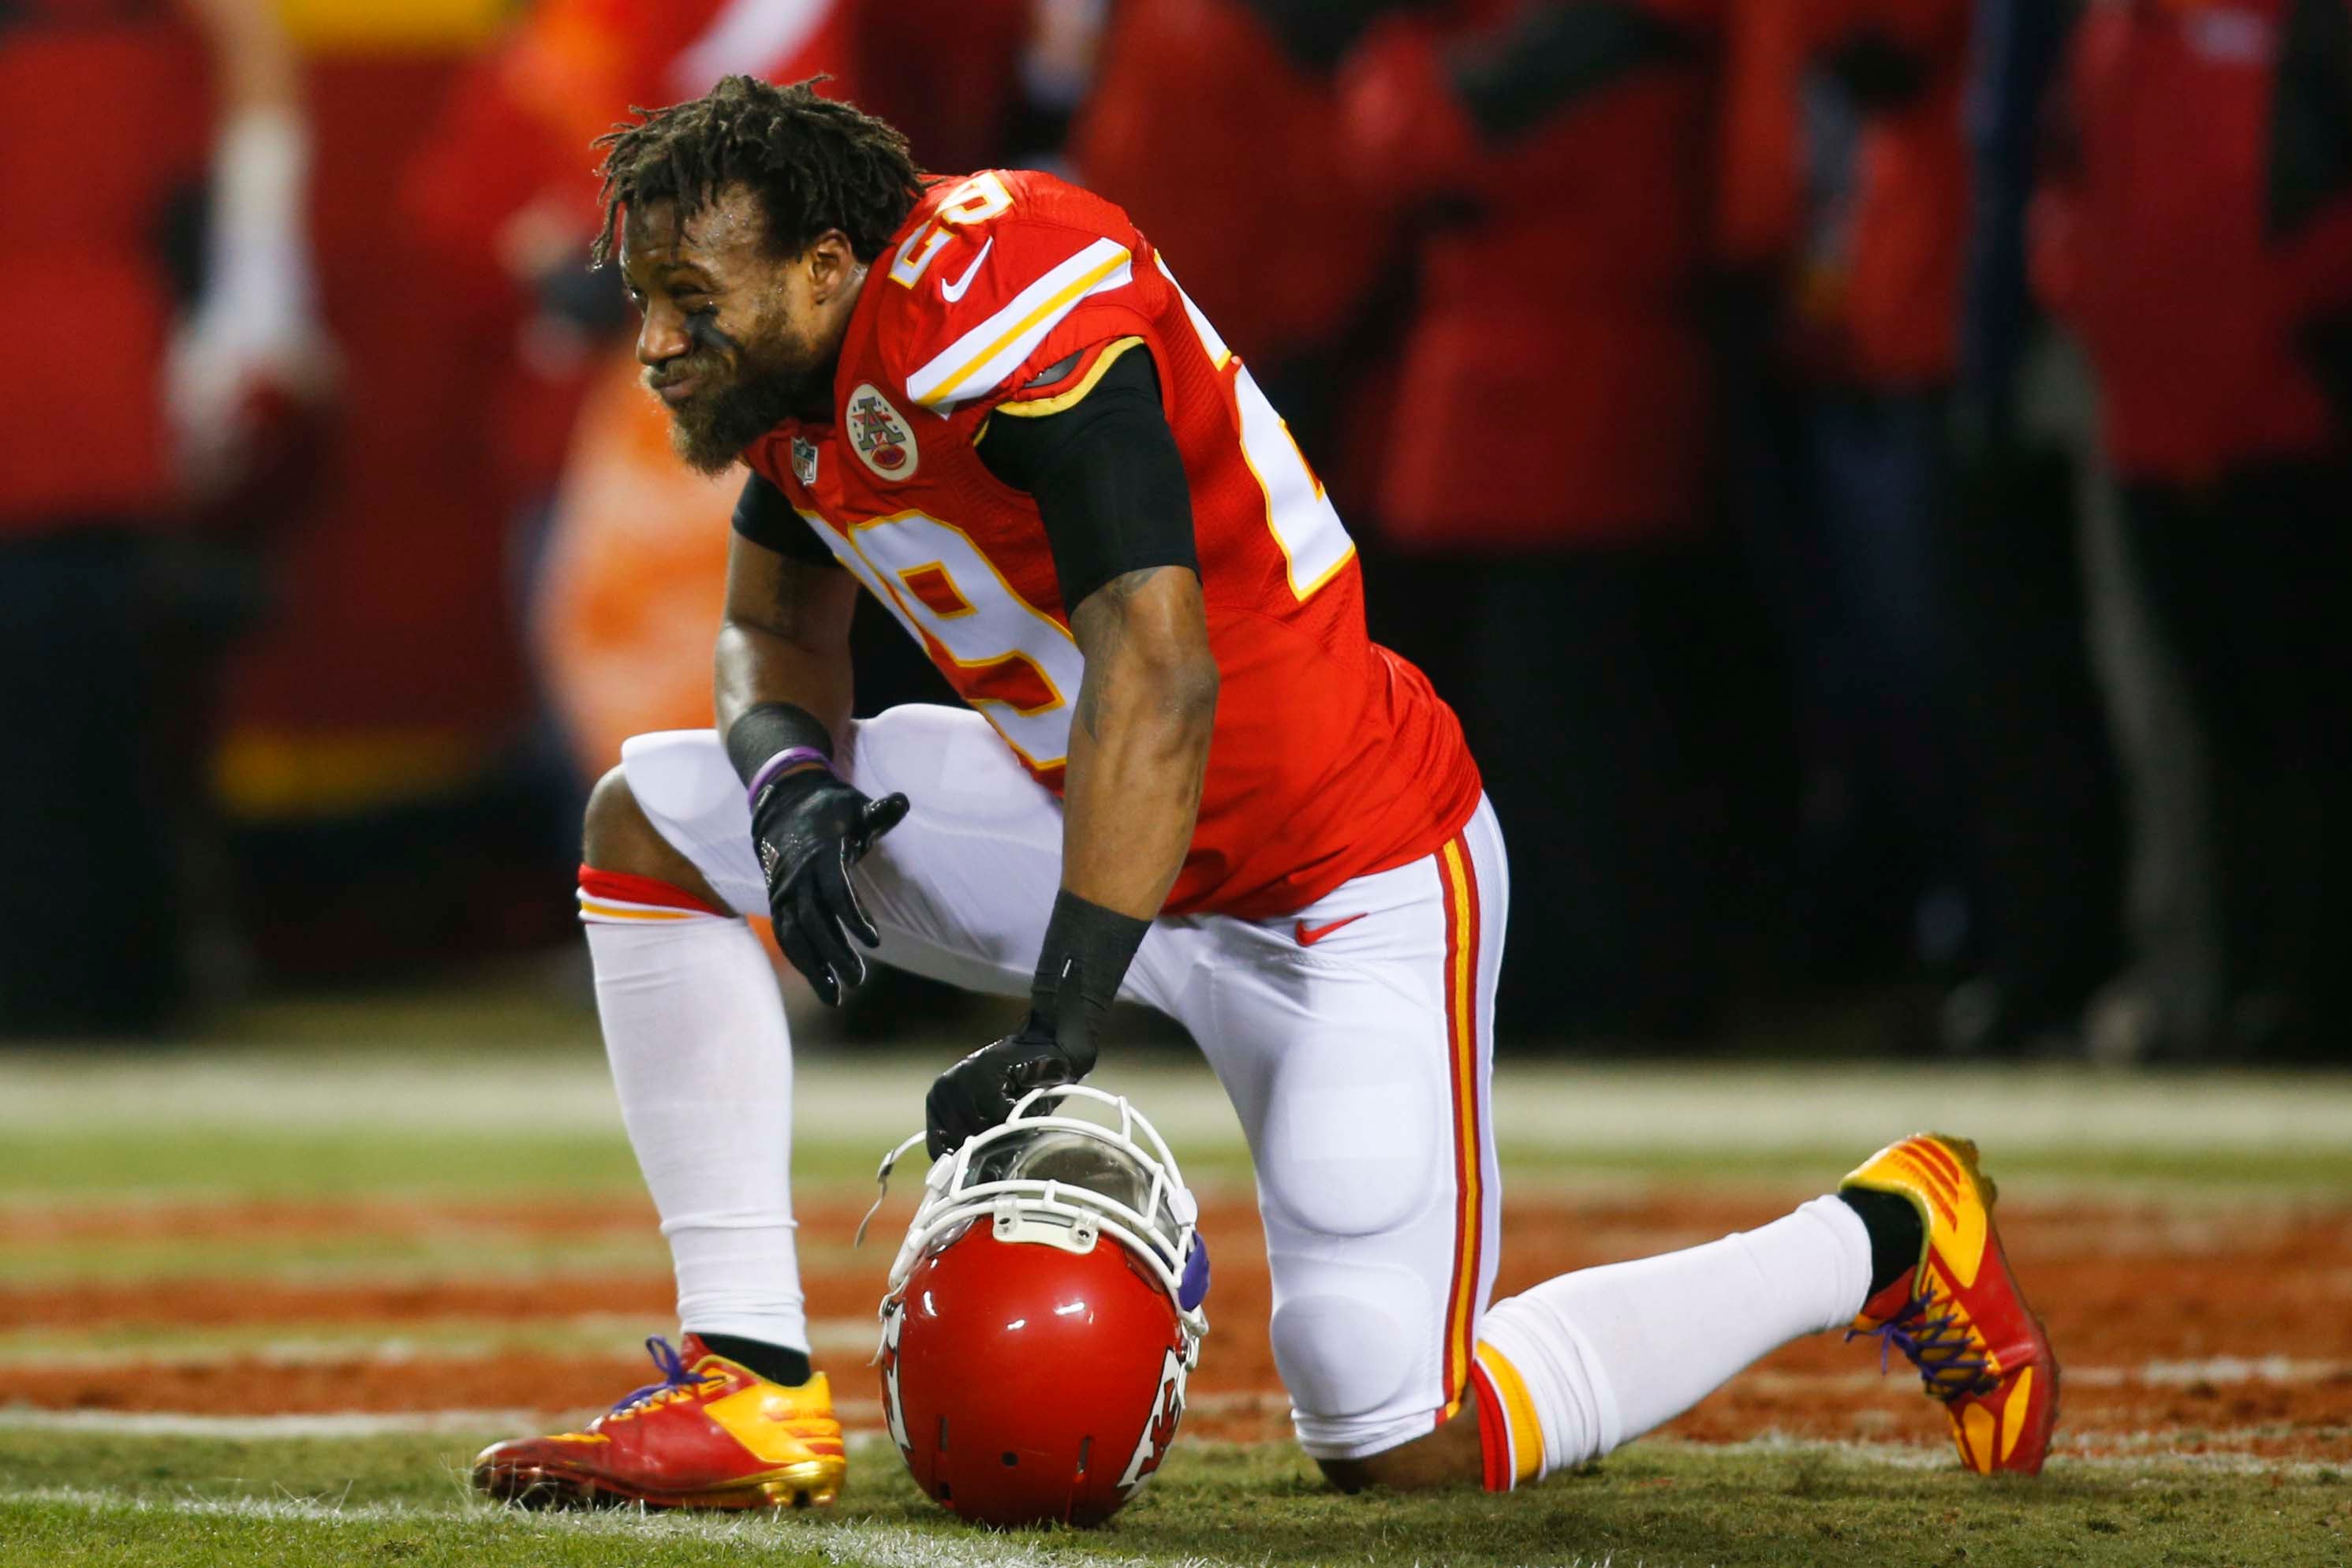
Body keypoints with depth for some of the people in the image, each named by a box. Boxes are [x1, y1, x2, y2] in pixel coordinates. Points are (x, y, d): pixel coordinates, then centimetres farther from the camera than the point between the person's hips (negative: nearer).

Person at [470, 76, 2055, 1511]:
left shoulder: (1016, 311, -29)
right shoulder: (796, 353, -1)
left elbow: (1159, 676, -33)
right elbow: (779, 635, 12)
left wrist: (1064, 1014, -36)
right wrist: (792, 773, -12)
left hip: (1352, 885, -9)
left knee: (1403, 1442, -12)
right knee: (657, 827, 0)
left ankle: (1880, 1239, 9)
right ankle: (753, 1391, -1)